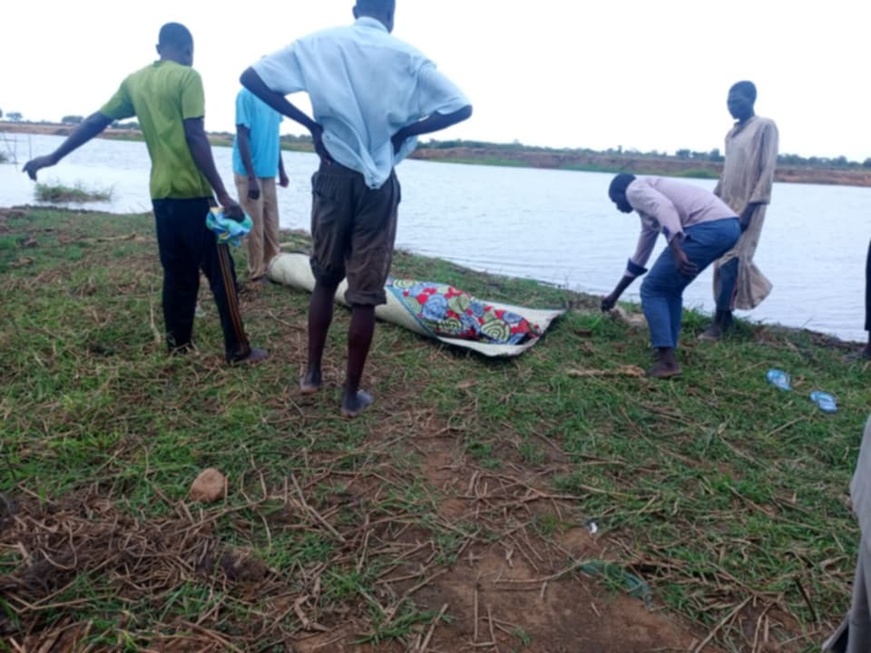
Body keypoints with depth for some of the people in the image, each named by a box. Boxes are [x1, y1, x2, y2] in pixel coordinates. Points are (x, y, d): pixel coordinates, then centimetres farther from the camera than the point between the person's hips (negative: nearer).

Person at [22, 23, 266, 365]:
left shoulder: (134, 80, 13)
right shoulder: (187, 76, -6)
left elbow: (95, 122, 15)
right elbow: (195, 138, -15)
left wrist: (53, 157, 23)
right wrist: (223, 194, -17)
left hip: (161, 192, 7)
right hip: (193, 191, -6)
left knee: (177, 272, 15)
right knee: (220, 272, -1)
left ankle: (178, 342, 21)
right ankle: (238, 349, 3)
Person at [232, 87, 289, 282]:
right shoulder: (246, 95, -12)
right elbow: (242, 137, -14)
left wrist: (281, 170, 15)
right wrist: (251, 177, -18)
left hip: (268, 171, 6)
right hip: (250, 172, -6)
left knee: (271, 223, 12)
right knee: (254, 225, 1)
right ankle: (257, 273, 11)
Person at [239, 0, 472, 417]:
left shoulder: (318, 44, 3)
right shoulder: (406, 56, -2)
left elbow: (251, 78, -1)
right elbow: (461, 108, -5)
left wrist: (307, 122, 0)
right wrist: (404, 131, -1)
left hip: (333, 178, 2)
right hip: (378, 186, -2)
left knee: (325, 278, 19)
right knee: (365, 293, 4)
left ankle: (312, 373, 28)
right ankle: (351, 394, 14)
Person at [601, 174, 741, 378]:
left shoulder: (634, 189, 8)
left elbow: (665, 207, -15)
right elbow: (639, 258, 41)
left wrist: (677, 251, -26)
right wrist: (615, 295, 48)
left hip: (708, 228, -9)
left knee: (652, 289, 2)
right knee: (670, 289, 23)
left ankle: (667, 361, -1)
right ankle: (667, 352, 26)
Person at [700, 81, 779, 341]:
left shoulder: (765, 127, -6)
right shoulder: (732, 133, 16)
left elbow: (768, 170, -13)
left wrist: (749, 209, -20)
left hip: (748, 206, -7)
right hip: (727, 205, 7)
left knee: (731, 261, -12)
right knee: (724, 261, 7)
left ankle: (719, 321, -10)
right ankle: (726, 316, 15)